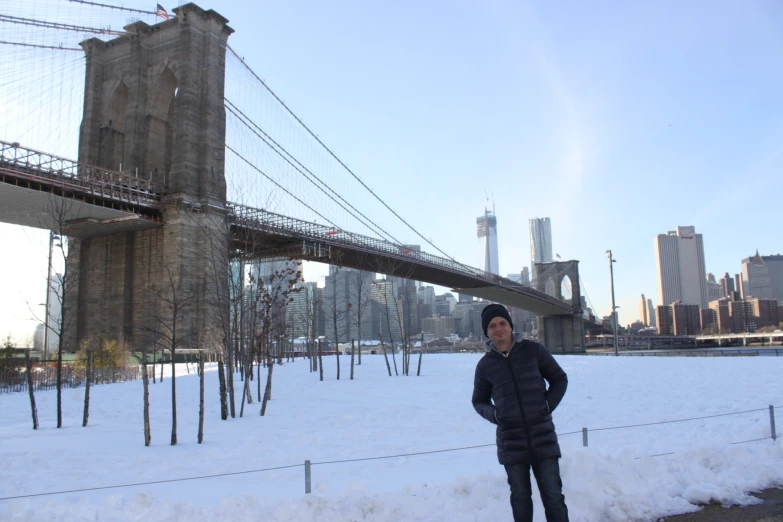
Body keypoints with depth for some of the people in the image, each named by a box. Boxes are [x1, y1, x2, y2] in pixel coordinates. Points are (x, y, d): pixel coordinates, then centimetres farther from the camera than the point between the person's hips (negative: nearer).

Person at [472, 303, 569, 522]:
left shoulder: (534, 350, -2)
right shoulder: (485, 365, 1)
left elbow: (559, 378, 10)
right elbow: (479, 400, 14)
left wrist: (548, 404, -5)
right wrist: (494, 414, -6)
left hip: (543, 437, -1)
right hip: (511, 442, 1)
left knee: (553, 496, 4)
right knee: (520, 498, 10)